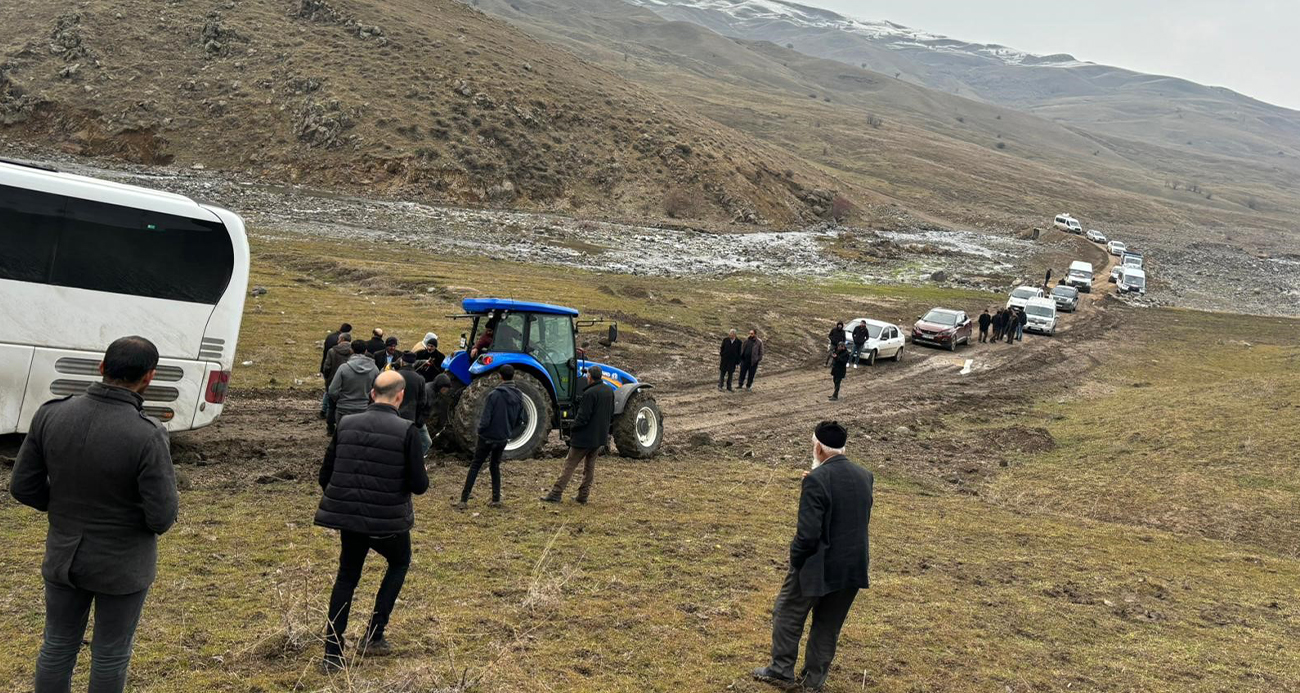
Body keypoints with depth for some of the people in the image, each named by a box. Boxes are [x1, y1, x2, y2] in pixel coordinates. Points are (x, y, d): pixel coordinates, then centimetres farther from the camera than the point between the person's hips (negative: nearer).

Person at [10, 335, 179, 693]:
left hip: (64, 554, 4)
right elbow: (162, 517, -24)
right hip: (121, 565, -4)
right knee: (111, 652, 17)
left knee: (58, 645, 23)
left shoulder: (51, 414, -14)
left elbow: (23, 486, -5)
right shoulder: (147, 436, -28)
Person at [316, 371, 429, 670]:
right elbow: (419, 485, -13)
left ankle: (332, 653, 16)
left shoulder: (346, 424, -1)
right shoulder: (406, 431, -14)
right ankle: (374, 636, 19)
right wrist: (421, 476, 11)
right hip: (388, 520, -3)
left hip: (347, 515, 3)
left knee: (347, 576, 19)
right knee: (399, 563, 25)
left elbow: (325, 476, 4)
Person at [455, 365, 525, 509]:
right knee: (495, 466, 20)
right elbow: (519, 422, 5)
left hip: (488, 437, -4)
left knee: (475, 466, 5)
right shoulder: (519, 396, -1)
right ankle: (496, 499, 15)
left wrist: (480, 430, -1)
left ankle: (464, 500, 0)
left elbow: (485, 419, -19)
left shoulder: (494, 395, -19)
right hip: (503, 438, 4)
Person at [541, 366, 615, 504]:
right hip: (601, 437, 7)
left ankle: (556, 494, -1)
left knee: (570, 464, -1)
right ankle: (583, 496, 18)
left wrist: (573, 428, -5)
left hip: (585, 436, -7)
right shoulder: (609, 392, 5)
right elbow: (611, 415, 14)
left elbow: (582, 417, -20)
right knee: (590, 466, 15)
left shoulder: (589, 393, -20)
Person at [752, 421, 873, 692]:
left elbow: (808, 533, -23)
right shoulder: (865, 477, 0)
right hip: (854, 567, 6)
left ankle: (782, 670, 25)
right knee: (829, 624, 19)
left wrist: (795, 558, -6)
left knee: (788, 614, 16)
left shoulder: (817, 480, -22)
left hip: (818, 567, -6)